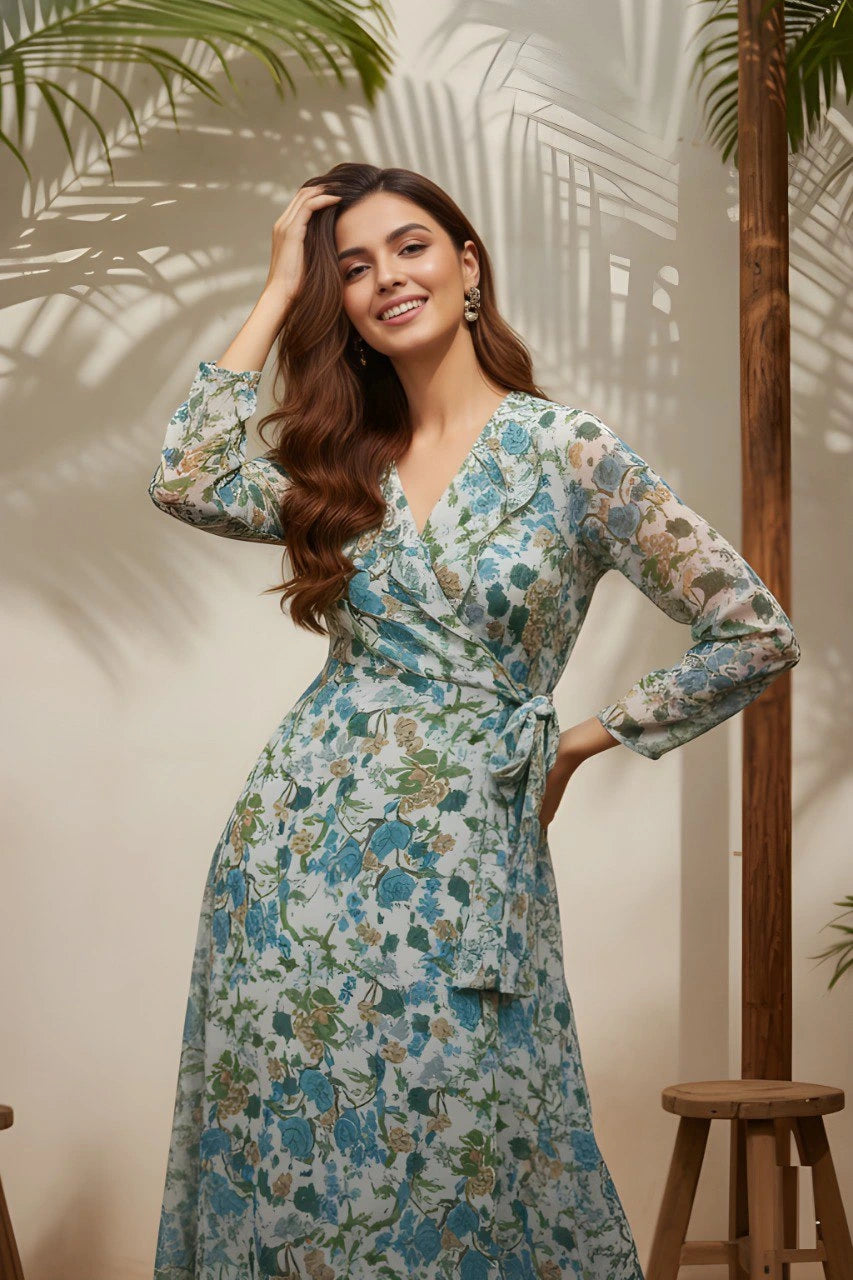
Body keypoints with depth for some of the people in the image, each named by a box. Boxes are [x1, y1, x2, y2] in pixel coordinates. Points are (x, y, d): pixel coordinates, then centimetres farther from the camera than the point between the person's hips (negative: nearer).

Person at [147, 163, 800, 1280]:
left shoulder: (572, 453, -4)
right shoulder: (342, 459, 10)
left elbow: (755, 637, -4)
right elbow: (188, 483, -9)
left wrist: (581, 739, 1)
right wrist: (279, 291, -1)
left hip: (467, 865, -4)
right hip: (301, 849, 4)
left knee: (461, 1173, 2)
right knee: (293, 1161, 8)